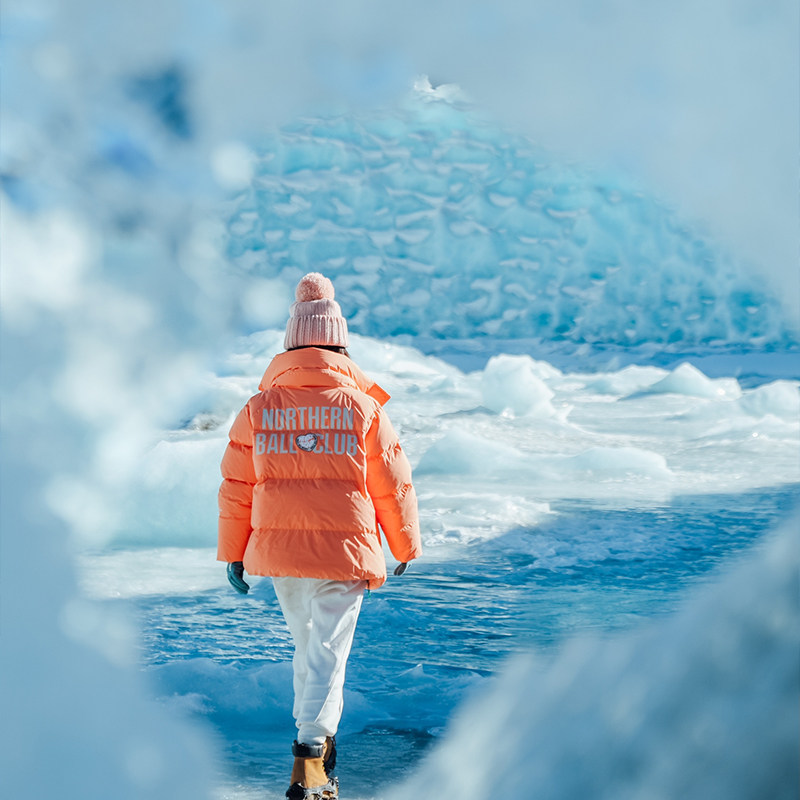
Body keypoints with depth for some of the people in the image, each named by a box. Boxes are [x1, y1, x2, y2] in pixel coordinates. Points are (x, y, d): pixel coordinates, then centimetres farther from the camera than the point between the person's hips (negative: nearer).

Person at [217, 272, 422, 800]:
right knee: (327, 651, -1)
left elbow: (236, 486, 4)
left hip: (278, 547, 3)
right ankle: (309, 757, -11)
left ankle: (318, 738, 34)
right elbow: (392, 485, 0)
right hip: (344, 551, -3)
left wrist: (233, 553, 13)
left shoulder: (260, 407, 0)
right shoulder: (363, 406, -6)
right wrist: (406, 547, 13)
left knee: (308, 642, 22)